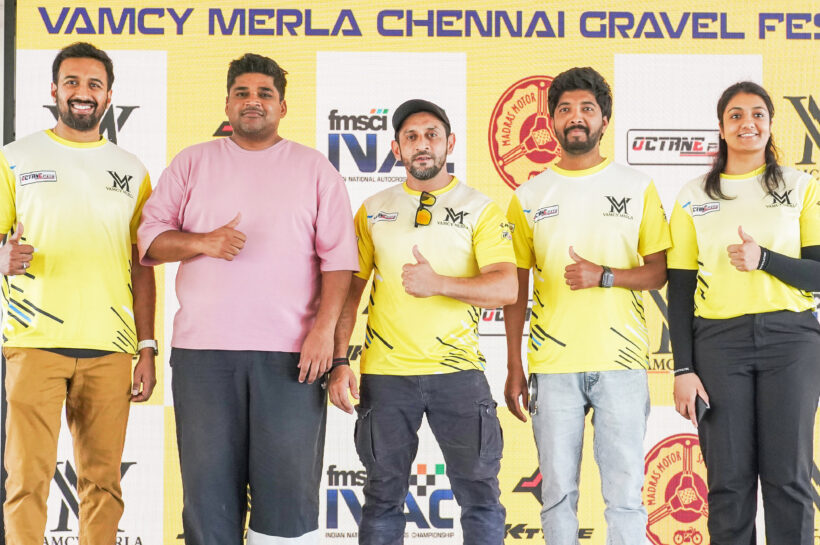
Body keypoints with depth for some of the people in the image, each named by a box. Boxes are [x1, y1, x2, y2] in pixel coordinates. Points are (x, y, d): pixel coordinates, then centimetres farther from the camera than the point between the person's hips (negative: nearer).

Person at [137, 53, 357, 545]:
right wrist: (201, 242, -9)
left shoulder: (315, 169, 10)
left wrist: (325, 328, -8)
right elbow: (149, 239, 10)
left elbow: (339, 258, 3)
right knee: (209, 484, 3)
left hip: (290, 353, -1)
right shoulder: (193, 163, 14)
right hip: (203, 351, 1)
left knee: (289, 484, -2)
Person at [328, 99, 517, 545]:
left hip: (458, 372, -1)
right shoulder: (373, 211, 9)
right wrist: (339, 362, 0)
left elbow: (506, 288, -8)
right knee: (384, 496, 8)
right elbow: (348, 291, 9)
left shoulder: (480, 210, 3)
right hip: (385, 373, 1)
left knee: (479, 495, 3)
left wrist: (438, 283, -23)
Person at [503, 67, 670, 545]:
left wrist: (603, 275, -13)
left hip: (621, 361, -1)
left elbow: (658, 272, 6)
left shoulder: (638, 188, 7)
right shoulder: (529, 196, 9)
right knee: (558, 492, 4)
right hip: (553, 363, 1)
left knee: (625, 492, -1)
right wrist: (514, 369, 5)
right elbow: (515, 289, 10)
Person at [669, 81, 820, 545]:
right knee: (729, 478, 1)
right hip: (719, 341, 0)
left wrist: (763, 259, -16)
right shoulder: (694, 198, 8)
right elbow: (680, 289, 6)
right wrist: (683, 369, -1)